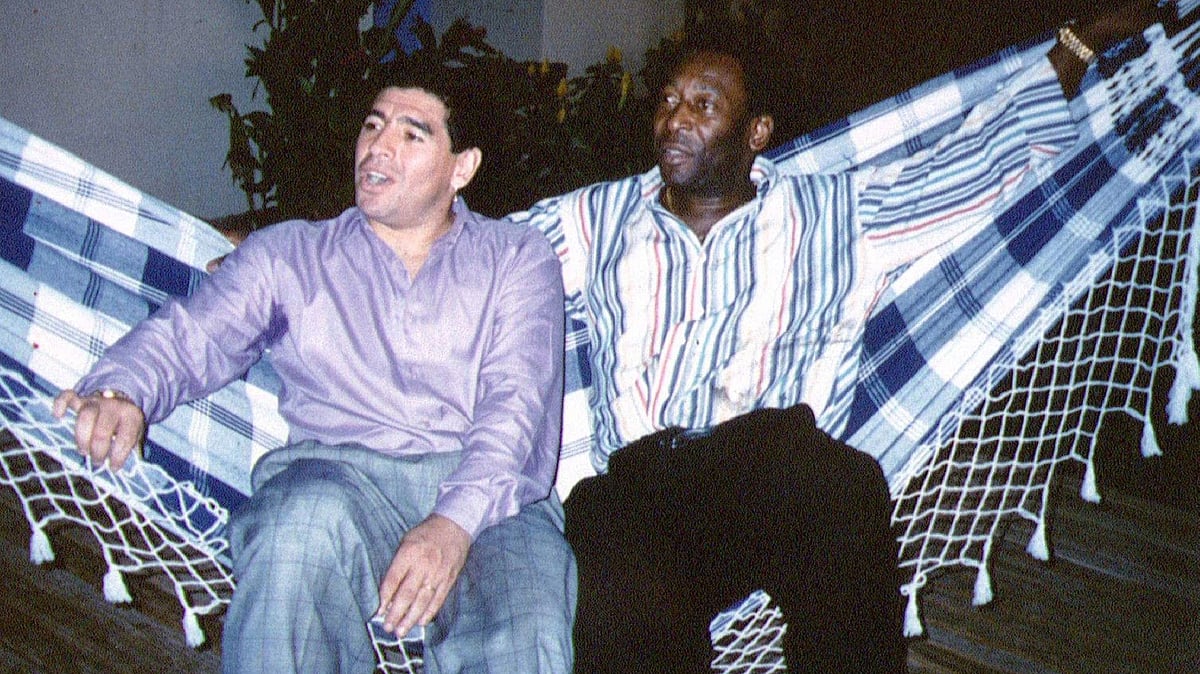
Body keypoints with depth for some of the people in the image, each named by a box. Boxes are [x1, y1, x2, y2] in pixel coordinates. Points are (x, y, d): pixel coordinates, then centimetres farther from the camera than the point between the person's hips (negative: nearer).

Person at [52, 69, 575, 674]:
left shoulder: (519, 258, 16)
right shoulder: (288, 255, 22)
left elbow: (518, 400, 1)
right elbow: (191, 334, 8)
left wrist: (455, 520, -18)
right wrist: (122, 391, -17)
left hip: (487, 494, -1)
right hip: (335, 473, 2)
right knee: (307, 515, -35)